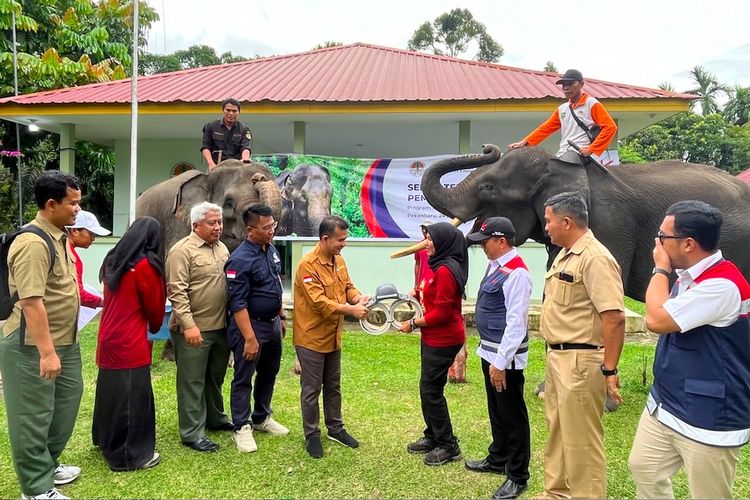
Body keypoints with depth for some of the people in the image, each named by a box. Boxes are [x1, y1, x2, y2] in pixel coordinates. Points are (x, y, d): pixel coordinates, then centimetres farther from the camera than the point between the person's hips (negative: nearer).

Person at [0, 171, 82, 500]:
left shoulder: (58, 236, 9)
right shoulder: (33, 243, -23)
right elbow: (31, 302, -28)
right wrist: (46, 352, -28)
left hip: (64, 342, 10)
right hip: (33, 347, -10)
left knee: (64, 405, 21)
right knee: (33, 417, 6)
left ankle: (48, 465, 40)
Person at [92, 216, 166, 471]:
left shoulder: (113, 260, 8)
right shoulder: (146, 265, -14)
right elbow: (154, 305, -4)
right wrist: (155, 327, 14)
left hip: (108, 338, 8)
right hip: (130, 343, -8)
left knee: (110, 389, 21)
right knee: (132, 395, 1)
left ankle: (106, 439, 38)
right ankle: (129, 455, 10)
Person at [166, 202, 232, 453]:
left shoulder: (221, 248, 11)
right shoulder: (183, 250, -13)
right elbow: (177, 291, -18)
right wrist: (189, 325, -22)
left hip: (221, 327, 7)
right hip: (194, 330, -7)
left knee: (215, 378, 21)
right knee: (192, 382, 4)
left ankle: (215, 419, 37)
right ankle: (192, 433, 15)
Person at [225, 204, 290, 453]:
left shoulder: (271, 250, 5)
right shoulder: (240, 260, -21)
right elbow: (238, 304, -22)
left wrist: (282, 317, 17)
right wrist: (250, 338, -23)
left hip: (272, 323, 8)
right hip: (250, 325, -8)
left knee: (269, 374, 20)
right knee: (244, 379, 6)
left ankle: (262, 418, 37)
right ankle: (242, 428, 20)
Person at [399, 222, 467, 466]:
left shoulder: (445, 270, -22)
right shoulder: (442, 266, 10)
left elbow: (442, 312, -22)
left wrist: (414, 323, -14)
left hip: (443, 340, -10)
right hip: (434, 338, 10)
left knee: (431, 390, -1)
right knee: (429, 388, 17)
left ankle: (448, 446, 13)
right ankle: (433, 436, 32)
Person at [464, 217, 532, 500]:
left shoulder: (516, 273, -22)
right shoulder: (495, 265, 8)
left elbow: (516, 322, -24)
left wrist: (500, 362, -23)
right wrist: (491, 356, 19)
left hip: (505, 355, -9)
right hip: (489, 350, 9)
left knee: (512, 414, 5)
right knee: (496, 410, 23)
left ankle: (518, 477, 21)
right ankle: (498, 459, 42)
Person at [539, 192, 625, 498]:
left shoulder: (595, 257, -18)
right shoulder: (565, 255, 13)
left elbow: (615, 317, -24)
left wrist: (609, 370, -23)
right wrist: (554, 355, 17)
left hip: (580, 361, -10)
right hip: (557, 357, 10)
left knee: (580, 440, 2)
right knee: (557, 433, 21)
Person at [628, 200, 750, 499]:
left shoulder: (722, 284, -24)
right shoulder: (688, 276, 7)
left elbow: (657, 320, -23)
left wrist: (660, 270, -14)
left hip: (710, 420, -9)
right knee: (643, 468, 18)